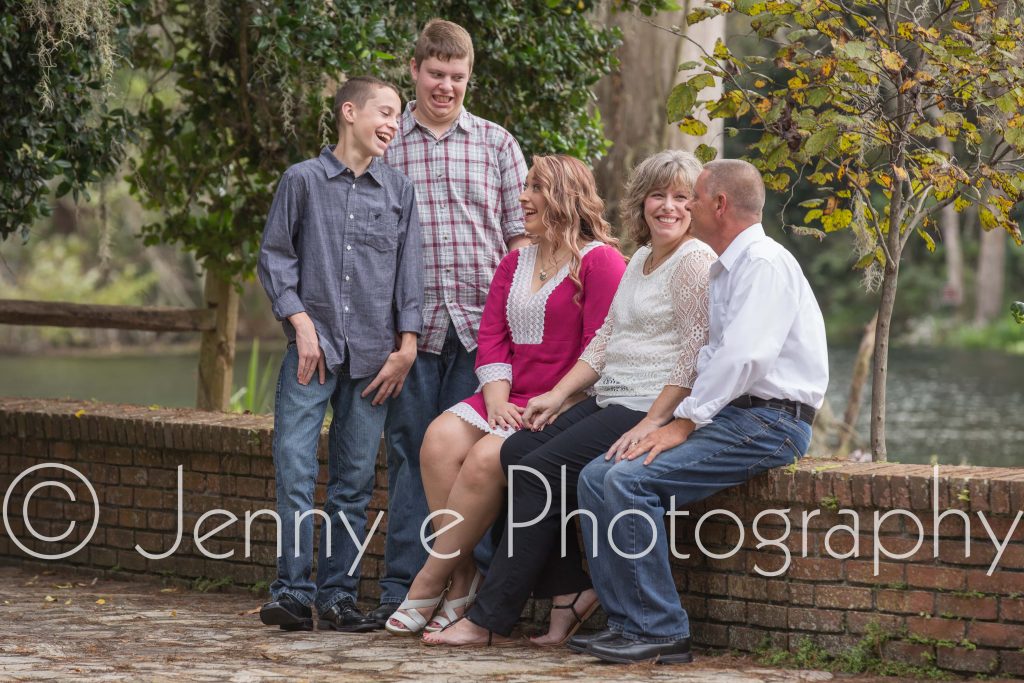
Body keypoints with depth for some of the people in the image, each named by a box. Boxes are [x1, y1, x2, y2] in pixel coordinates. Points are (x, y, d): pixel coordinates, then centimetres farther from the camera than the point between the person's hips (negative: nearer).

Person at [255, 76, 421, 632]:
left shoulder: (399, 191, 12)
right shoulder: (303, 181, 4)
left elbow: (409, 272, 11)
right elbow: (275, 257, 5)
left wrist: (406, 346, 3)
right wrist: (302, 323, -5)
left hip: (372, 356, 3)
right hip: (313, 348, -2)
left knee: (354, 481, 4)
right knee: (295, 471, -10)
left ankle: (337, 595, 9)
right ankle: (292, 591, -5)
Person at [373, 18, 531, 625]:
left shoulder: (496, 144, 12)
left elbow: (520, 234, 11)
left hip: (480, 324, 1)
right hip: (411, 323, -1)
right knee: (410, 450, -1)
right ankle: (402, 587, 2)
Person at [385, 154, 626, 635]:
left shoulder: (599, 261, -5)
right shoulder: (515, 263, 21)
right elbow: (492, 336, 13)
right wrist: (497, 397, -5)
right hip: (511, 401, 7)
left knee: (485, 460, -29)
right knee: (440, 440, -21)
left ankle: (431, 580, -16)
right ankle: (463, 578, -18)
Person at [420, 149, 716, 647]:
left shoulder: (695, 262, -9)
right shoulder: (641, 259, 19)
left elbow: (695, 355, -16)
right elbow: (604, 340, 19)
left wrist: (652, 424, -21)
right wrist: (558, 396, 7)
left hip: (654, 409, -9)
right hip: (609, 402, 9)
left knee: (542, 470, -17)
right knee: (516, 452, -7)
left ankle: (488, 619, -12)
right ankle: (569, 591, -6)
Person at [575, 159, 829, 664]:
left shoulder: (764, 263, -12)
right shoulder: (724, 270, 21)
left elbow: (743, 358, -22)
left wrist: (685, 423, -19)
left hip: (767, 422, -10)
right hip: (730, 414, 10)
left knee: (629, 481, -24)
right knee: (596, 477, -2)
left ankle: (661, 632, -18)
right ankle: (628, 623, -5)